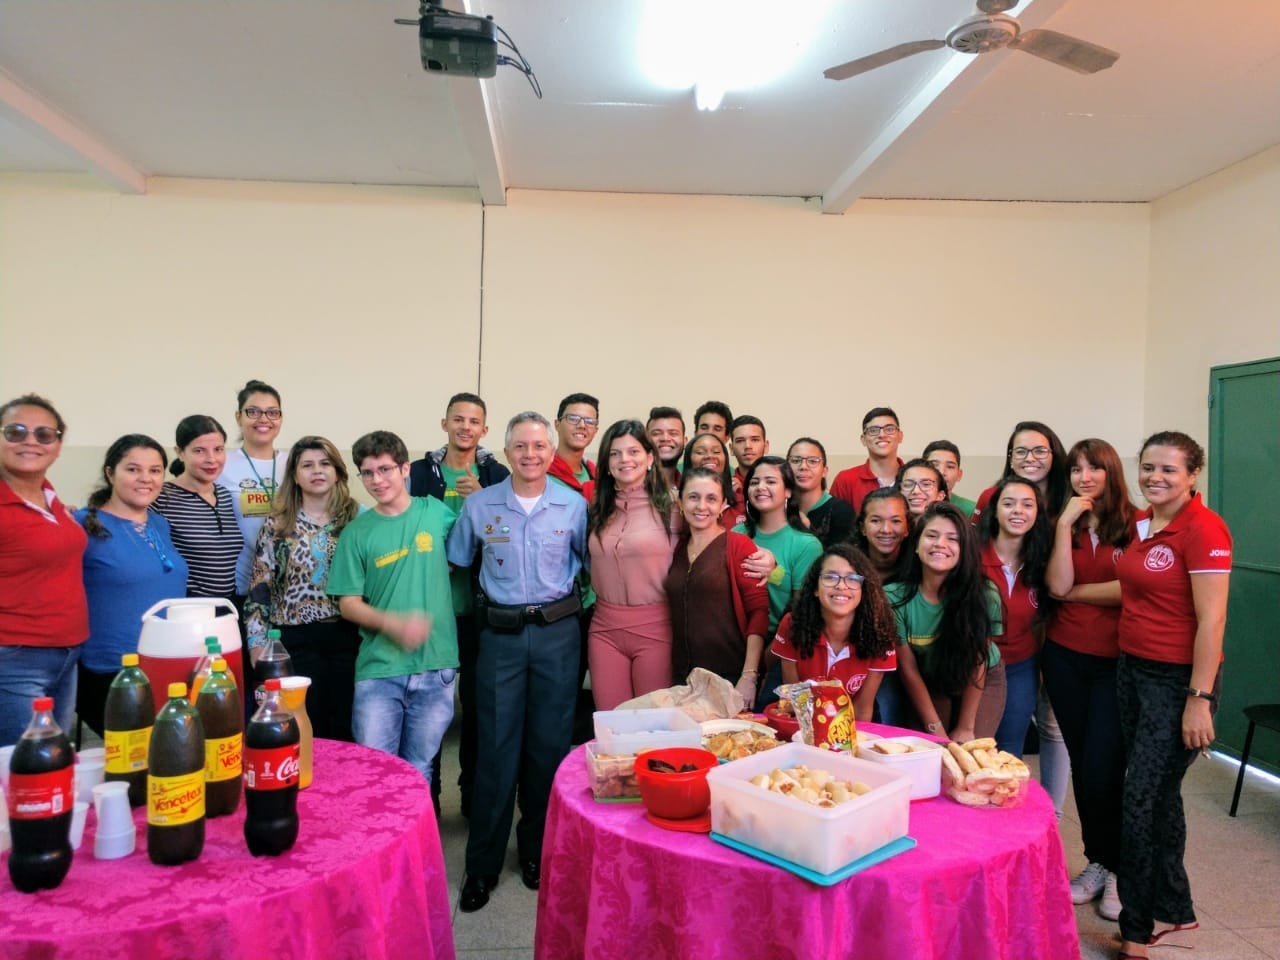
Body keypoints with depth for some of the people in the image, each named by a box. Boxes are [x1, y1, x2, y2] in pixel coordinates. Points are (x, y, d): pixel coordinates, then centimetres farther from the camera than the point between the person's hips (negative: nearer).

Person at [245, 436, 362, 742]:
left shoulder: (357, 519, 3)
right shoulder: (277, 526, 3)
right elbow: (259, 589, 2)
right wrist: (257, 643, -3)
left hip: (348, 636, 1)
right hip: (298, 641, 0)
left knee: (349, 730, 8)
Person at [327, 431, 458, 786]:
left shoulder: (436, 513, 1)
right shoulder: (356, 533, -1)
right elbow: (349, 604, -2)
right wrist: (394, 623, -18)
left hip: (436, 667, 1)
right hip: (379, 669, -1)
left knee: (418, 772, 13)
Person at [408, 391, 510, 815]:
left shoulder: (497, 475, 2)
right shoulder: (419, 472, 1)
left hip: (479, 608, 1)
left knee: (477, 702, 11)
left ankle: (474, 790, 27)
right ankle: (426, 794, 25)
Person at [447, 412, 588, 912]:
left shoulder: (574, 505, -1)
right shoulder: (479, 504, -1)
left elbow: (587, 561, 11)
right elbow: (457, 562, 10)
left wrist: (572, 603, 5)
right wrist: (481, 605, 5)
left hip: (557, 632, 1)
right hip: (500, 633, 0)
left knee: (549, 743, 8)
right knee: (497, 745, 2)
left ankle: (537, 850, 26)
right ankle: (482, 864, 15)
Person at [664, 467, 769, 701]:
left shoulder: (739, 545, -5)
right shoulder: (676, 549, 9)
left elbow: (759, 612, -9)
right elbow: (673, 615, 13)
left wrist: (749, 676, -16)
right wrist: (673, 676, 6)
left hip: (730, 677, -4)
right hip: (682, 677, 4)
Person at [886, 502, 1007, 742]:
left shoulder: (983, 595, -25)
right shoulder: (896, 597, -24)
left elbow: (976, 665, -15)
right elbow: (908, 669, -15)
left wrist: (965, 728, -11)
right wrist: (936, 729, -13)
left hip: (982, 682, -1)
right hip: (927, 685, 1)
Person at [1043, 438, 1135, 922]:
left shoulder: (1137, 523, -4)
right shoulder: (1064, 526, 6)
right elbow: (1057, 586, -9)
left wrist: (1075, 591, -4)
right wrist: (1065, 523, -11)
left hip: (1118, 661, -4)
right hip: (1065, 656, 4)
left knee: (1103, 767, -7)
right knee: (1081, 763, 11)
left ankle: (1119, 869, 13)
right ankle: (1097, 862, 26)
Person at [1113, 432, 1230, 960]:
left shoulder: (1204, 529, -16)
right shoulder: (1139, 523, 6)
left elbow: (1211, 621, -18)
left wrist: (1199, 700, -18)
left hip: (1177, 679, -7)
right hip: (1132, 669, 8)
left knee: (1143, 799, -1)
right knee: (1158, 795, 17)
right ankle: (1175, 909, 34)